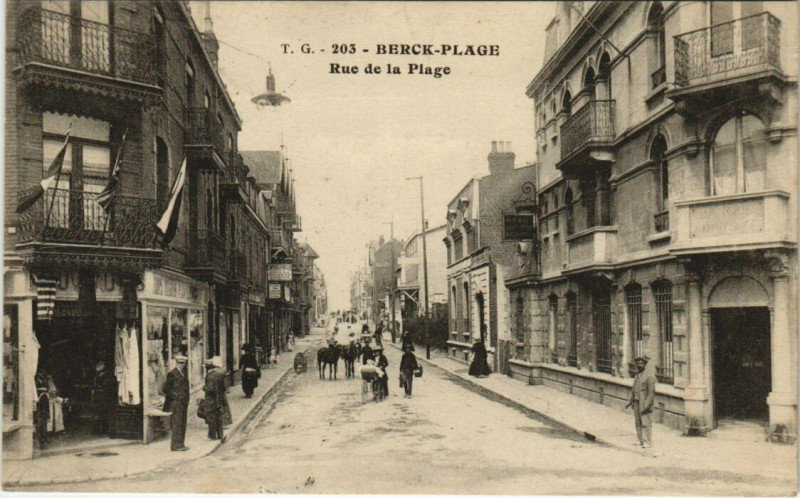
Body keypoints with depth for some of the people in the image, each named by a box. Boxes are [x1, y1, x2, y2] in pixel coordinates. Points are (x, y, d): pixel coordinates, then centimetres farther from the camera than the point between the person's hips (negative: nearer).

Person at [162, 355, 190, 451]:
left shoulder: (184, 373, 16)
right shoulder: (172, 374, -8)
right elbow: (166, 389, -10)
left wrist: (186, 400, 13)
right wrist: (175, 396, -12)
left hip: (184, 403, 8)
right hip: (176, 403, -8)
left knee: (183, 424, 10)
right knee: (177, 424, -7)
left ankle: (180, 444, 16)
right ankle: (175, 445, -3)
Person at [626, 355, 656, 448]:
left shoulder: (650, 375, -12)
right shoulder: (638, 374, 15)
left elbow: (652, 392, -16)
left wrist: (646, 405, -20)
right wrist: (630, 401, 15)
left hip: (644, 403, -8)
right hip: (636, 402, 8)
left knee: (646, 423, -6)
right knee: (638, 423, 11)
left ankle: (647, 442, 2)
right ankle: (641, 441, 18)